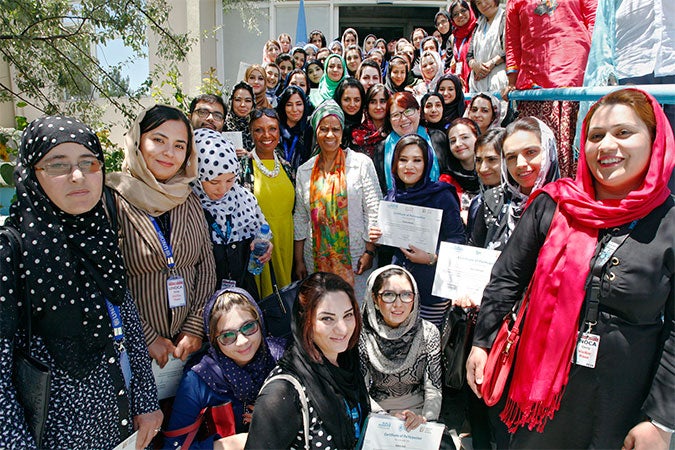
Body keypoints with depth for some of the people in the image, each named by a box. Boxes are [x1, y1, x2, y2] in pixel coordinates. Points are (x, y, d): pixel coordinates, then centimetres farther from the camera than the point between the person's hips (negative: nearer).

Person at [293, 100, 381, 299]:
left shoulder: (362, 163, -2)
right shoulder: (304, 171, 8)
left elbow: (374, 210, -3)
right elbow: (300, 217, 10)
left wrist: (370, 251, -9)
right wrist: (299, 260, 7)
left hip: (355, 258, -2)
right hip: (317, 259, 3)